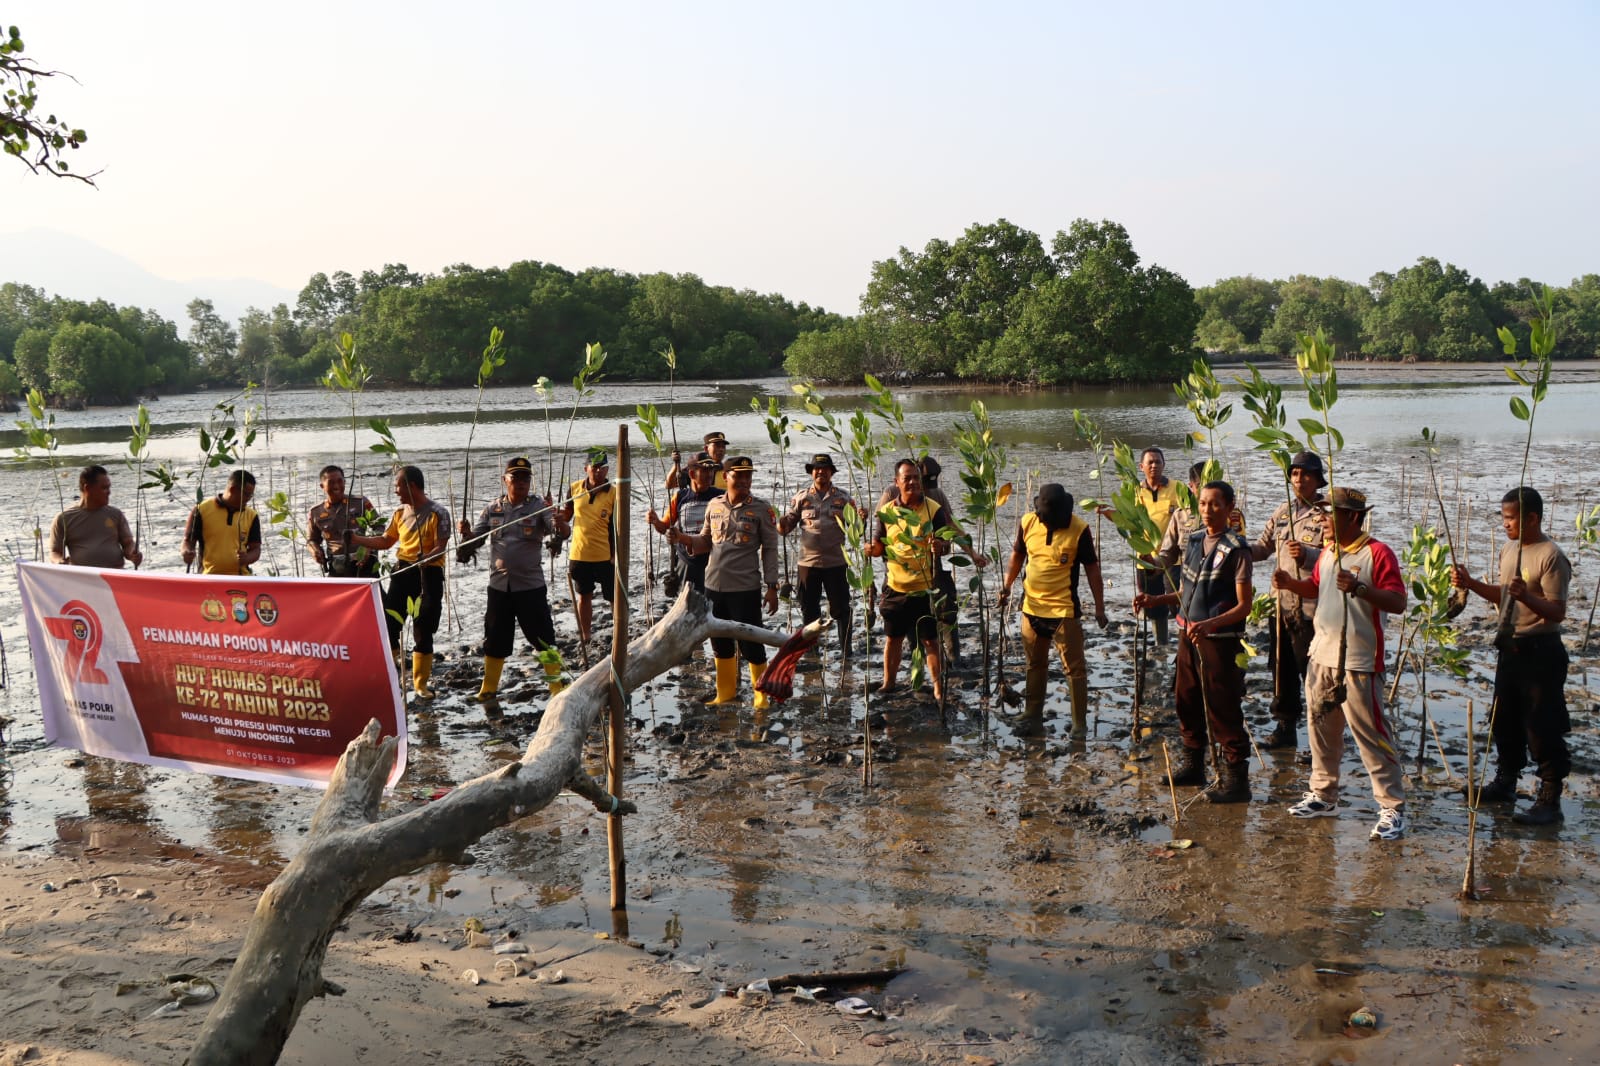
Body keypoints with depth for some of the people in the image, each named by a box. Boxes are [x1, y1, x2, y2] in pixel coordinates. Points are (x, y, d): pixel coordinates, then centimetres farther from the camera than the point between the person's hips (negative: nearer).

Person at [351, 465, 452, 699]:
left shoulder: (437, 513, -10)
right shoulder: (400, 513, 9)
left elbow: (440, 548, -15)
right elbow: (385, 541, 19)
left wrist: (425, 558, -34)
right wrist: (356, 539, 10)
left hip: (429, 573, -5)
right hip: (404, 570, 5)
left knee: (423, 633, 2)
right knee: (389, 622, -2)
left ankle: (420, 683, 14)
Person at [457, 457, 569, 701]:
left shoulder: (538, 506, -6)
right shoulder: (493, 509, 6)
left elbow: (563, 533, -19)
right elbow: (476, 537, 9)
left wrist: (556, 517, -41)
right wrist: (466, 532, -15)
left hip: (531, 585, -4)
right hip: (499, 585, 4)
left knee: (543, 638, 0)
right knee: (495, 639, 13)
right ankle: (489, 688, 25)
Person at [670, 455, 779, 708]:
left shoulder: (761, 509, -3)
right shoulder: (714, 506, 7)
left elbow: (770, 549, -2)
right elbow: (705, 542, 14)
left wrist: (772, 587, -7)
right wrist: (683, 538, -5)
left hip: (745, 588, -4)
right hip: (714, 585, 4)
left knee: (751, 645, 0)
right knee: (720, 644, 13)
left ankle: (761, 696, 15)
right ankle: (726, 694, 27)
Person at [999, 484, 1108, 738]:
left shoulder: (1079, 530, -12)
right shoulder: (1027, 523, -1)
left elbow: (1092, 569, -5)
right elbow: (1017, 555, 15)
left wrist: (1100, 608, -4)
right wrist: (1007, 585, 3)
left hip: (1065, 610, -5)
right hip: (1032, 607, 5)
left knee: (1074, 668, 0)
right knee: (1034, 665, 16)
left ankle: (1080, 725, 7)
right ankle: (1032, 718, 27)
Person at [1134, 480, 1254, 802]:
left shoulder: (1236, 549, -13)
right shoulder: (1193, 541, 10)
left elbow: (1244, 606, -16)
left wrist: (1210, 624, -30)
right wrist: (1155, 600, 5)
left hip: (1220, 640, -8)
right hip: (1189, 635, 8)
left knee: (1223, 710, -3)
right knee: (1187, 702, 17)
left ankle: (1235, 779, 5)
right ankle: (1192, 764, 33)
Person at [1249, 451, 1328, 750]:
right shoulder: (1283, 511, 12)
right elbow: (1263, 547, 16)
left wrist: (1307, 556, -33)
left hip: (1312, 608, -7)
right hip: (1282, 603, 7)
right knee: (1283, 669, 15)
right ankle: (1285, 727, 27)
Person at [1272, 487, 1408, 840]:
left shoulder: (1377, 553, -12)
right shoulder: (1326, 553, 12)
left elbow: (1398, 602, -18)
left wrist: (1359, 588, -32)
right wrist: (1292, 583, 6)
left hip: (1358, 662, -8)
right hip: (1320, 656, 8)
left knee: (1370, 733, -5)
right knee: (1321, 728, 16)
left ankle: (1392, 808, 3)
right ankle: (1323, 795, 29)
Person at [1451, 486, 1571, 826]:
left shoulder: (1551, 556, -17)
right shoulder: (1509, 550, 10)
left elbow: (1557, 611, -22)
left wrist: (1526, 596, -37)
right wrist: (1471, 583, 9)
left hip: (1540, 651, -9)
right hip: (1510, 647, 9)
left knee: (1542, 727, -4)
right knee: (1505, 721, 18)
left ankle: (1550, 800, 4)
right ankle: (1505, 783, 33)